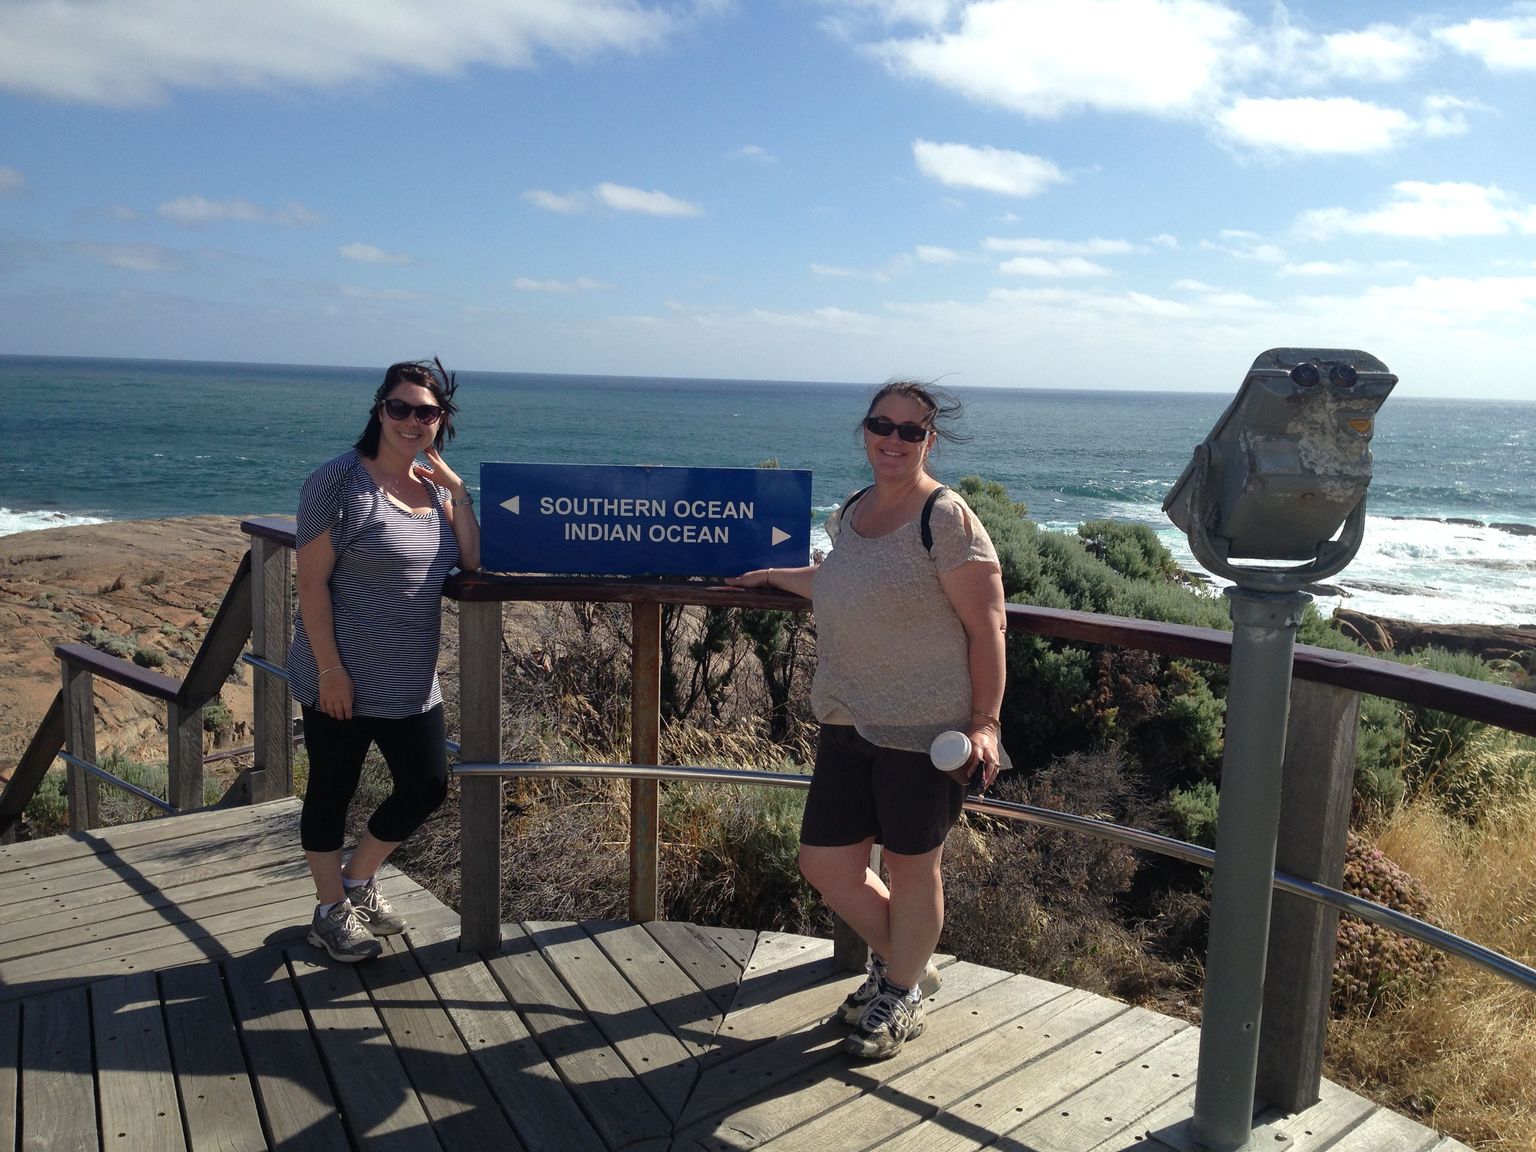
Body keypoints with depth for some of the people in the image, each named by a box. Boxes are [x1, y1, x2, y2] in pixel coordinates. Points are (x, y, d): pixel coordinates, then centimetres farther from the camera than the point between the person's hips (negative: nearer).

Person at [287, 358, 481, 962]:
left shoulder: (435, 486, 8)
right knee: (332, 792, 9)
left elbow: (472, 563, 2)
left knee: (427, 787, 12)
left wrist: (457, 492, -6)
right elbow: (312, 581, -15)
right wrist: (331, 669, -18)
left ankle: (358, 881, 35)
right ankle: (331, 911, 29)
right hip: (343, 680, -7)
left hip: (412, 683, 7)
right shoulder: (341, 480, -13)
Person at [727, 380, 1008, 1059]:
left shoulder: (946, 519, -11)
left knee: (910, 866, 8)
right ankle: (900, 960, 38)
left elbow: (987, 626, -12)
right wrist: (773, 577, 40)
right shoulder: (851, 513, 11)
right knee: (825, 864, 11)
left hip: (923, 728, -7)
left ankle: (901, 995, 33)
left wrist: (983, 721, -16)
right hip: (847, 723, 7)